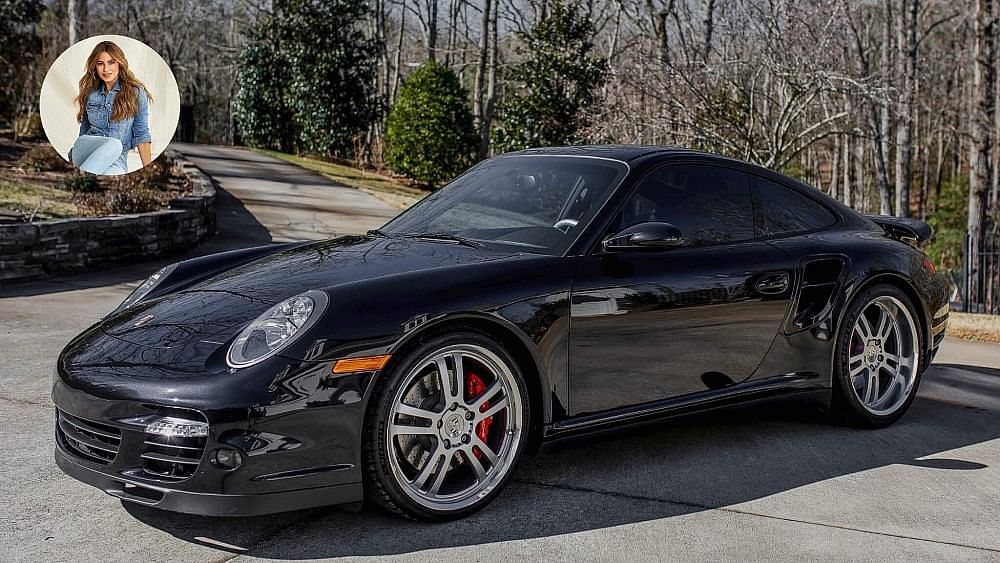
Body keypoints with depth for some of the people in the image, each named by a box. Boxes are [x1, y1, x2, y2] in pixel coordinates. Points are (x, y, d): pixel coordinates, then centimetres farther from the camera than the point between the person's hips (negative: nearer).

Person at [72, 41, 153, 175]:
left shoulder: (136, 92, 3)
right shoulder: (90, 93, 12)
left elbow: (141, 135, -1)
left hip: (116, 161, -2)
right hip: (85, 153, 2)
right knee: (114, 144, -36)